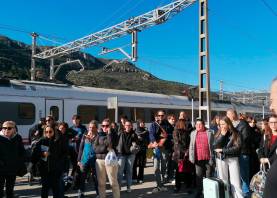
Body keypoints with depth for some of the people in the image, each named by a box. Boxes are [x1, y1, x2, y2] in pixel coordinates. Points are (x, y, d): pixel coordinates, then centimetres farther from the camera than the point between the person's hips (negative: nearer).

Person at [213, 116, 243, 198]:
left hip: (233, 159, -2)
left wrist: (222, 150, -9)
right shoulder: (218, 134, 4)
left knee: (235, 182, -2)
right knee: (223, 182, 8)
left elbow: (237, 148, -11)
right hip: (221, 160, 2)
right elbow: (215, 147, -7)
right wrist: (222, 135, -13)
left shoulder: (235, 133, -4)